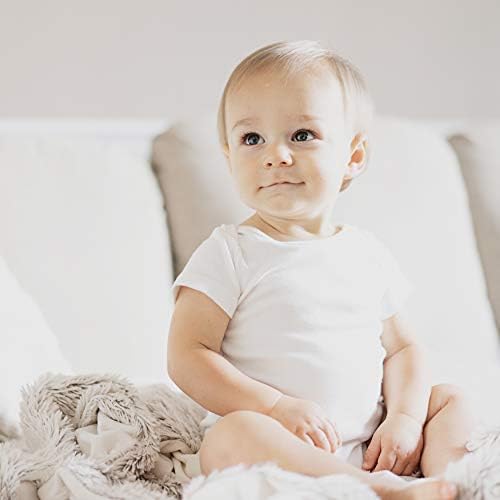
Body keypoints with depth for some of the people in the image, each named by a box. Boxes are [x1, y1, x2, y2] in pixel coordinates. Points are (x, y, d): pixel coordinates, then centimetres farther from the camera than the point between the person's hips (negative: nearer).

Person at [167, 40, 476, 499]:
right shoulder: (230, 254, -4)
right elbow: (186, 357, -10)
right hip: (284, 449, -5)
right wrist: (277, 407, -21)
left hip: (367, 447, 5)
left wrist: (404, 418, -6)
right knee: (236, 434, -33)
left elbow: (402, 348, 15)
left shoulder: (368, 253, 10)